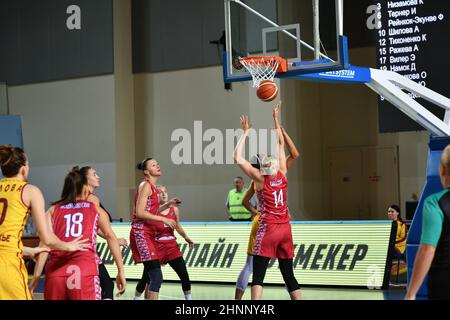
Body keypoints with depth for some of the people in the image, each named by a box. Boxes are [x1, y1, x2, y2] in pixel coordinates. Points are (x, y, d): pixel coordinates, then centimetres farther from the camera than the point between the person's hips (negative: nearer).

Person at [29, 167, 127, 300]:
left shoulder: (53, 210, 17)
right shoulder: (95, 209, 17)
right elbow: (110, 237, 6)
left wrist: (36, 277, 1)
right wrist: (121, 271, 5)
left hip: (56, 272, 2)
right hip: (85, 272, -2)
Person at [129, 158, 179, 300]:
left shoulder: (152, 187, 17)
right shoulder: (145, 185, -10)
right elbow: (140, 213, -19)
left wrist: (168, 205, 16)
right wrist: (163, 219, -19)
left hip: (146, 234, 10)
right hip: (141, 233, -10)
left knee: (151, 276, 15)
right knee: (156, 277, -16)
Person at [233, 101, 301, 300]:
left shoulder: (260, 179, -10)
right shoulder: (283, 174, 2)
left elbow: (237, 158, -14)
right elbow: (281, 144, 13)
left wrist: (246, 133, -8)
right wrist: (276, 119, 17)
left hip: (268, 228, -5)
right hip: (285, 228, 5)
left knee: (258, 276, -8)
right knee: (288, 274, 12)